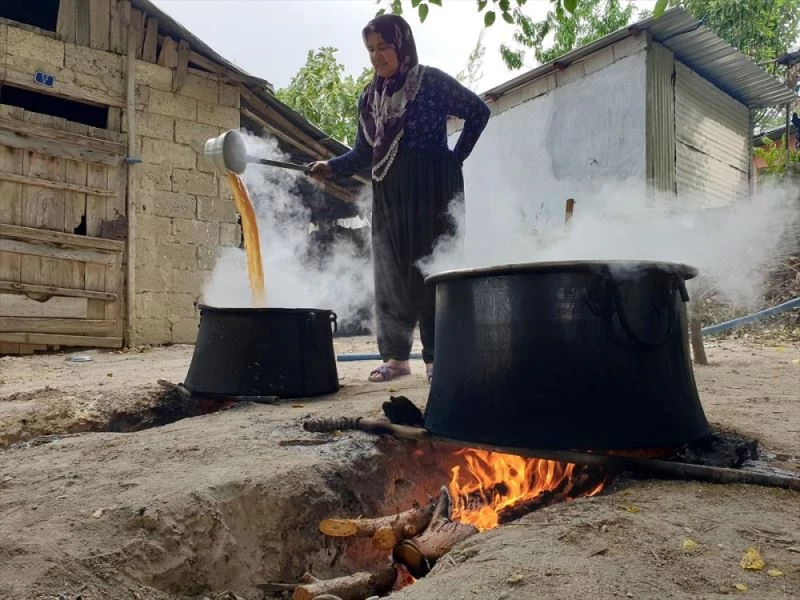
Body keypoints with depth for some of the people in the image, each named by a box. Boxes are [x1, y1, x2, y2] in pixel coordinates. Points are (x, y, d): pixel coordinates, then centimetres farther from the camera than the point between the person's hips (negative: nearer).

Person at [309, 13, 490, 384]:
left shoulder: (432, 82, -2)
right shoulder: (369, 98, 13)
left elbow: (478, 111, 5)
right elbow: (363, 153, 11)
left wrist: (456, 157, 0)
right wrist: (331, 167, -5)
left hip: (431, 190, -5)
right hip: (388, 195, 5)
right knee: (391, 274, 3)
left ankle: (436, 356, 4)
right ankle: (396, 356, 12)